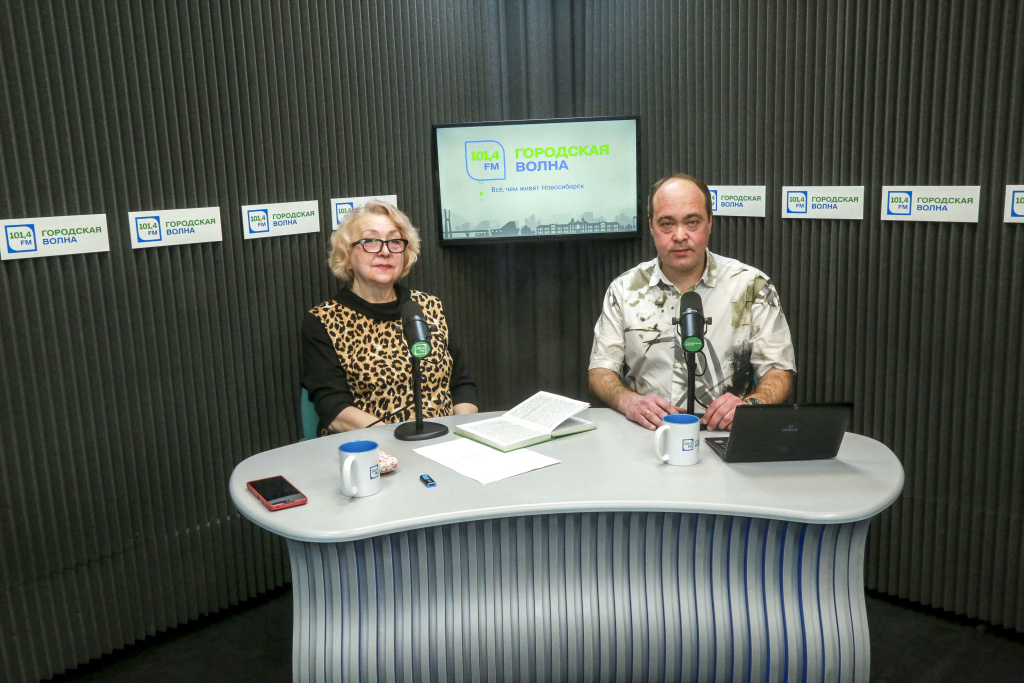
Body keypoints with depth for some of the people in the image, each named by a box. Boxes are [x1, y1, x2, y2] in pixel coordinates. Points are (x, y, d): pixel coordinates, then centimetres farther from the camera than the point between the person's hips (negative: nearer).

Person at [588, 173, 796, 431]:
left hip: (723, 436, 0)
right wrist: (628, 400, -13)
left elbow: (779, 373, 6)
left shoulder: (751, 286, 6)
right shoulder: (624, 289, 10)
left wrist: (750, 404, -16)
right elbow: (601, 371, 9)